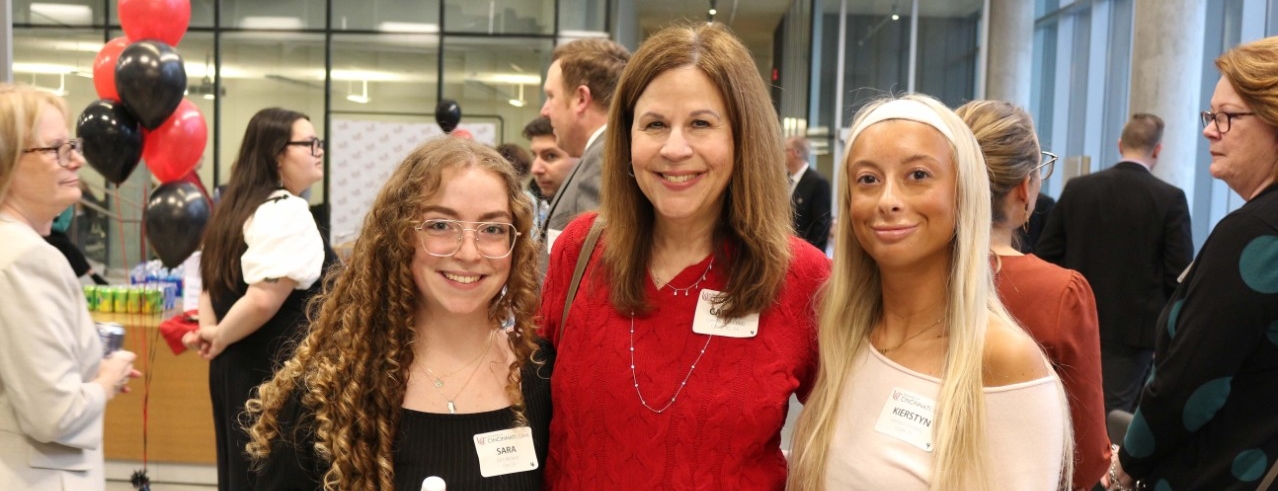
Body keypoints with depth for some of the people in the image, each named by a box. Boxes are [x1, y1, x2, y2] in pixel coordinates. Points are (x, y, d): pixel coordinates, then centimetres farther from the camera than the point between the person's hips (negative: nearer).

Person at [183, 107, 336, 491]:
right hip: (275, 371, -9)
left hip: (237, 367, 9)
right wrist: (219, 340, -10)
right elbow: (263, 301, -24)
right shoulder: (289, 212, -17)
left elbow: (213, 285, 18)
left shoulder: (238, 208, 13)